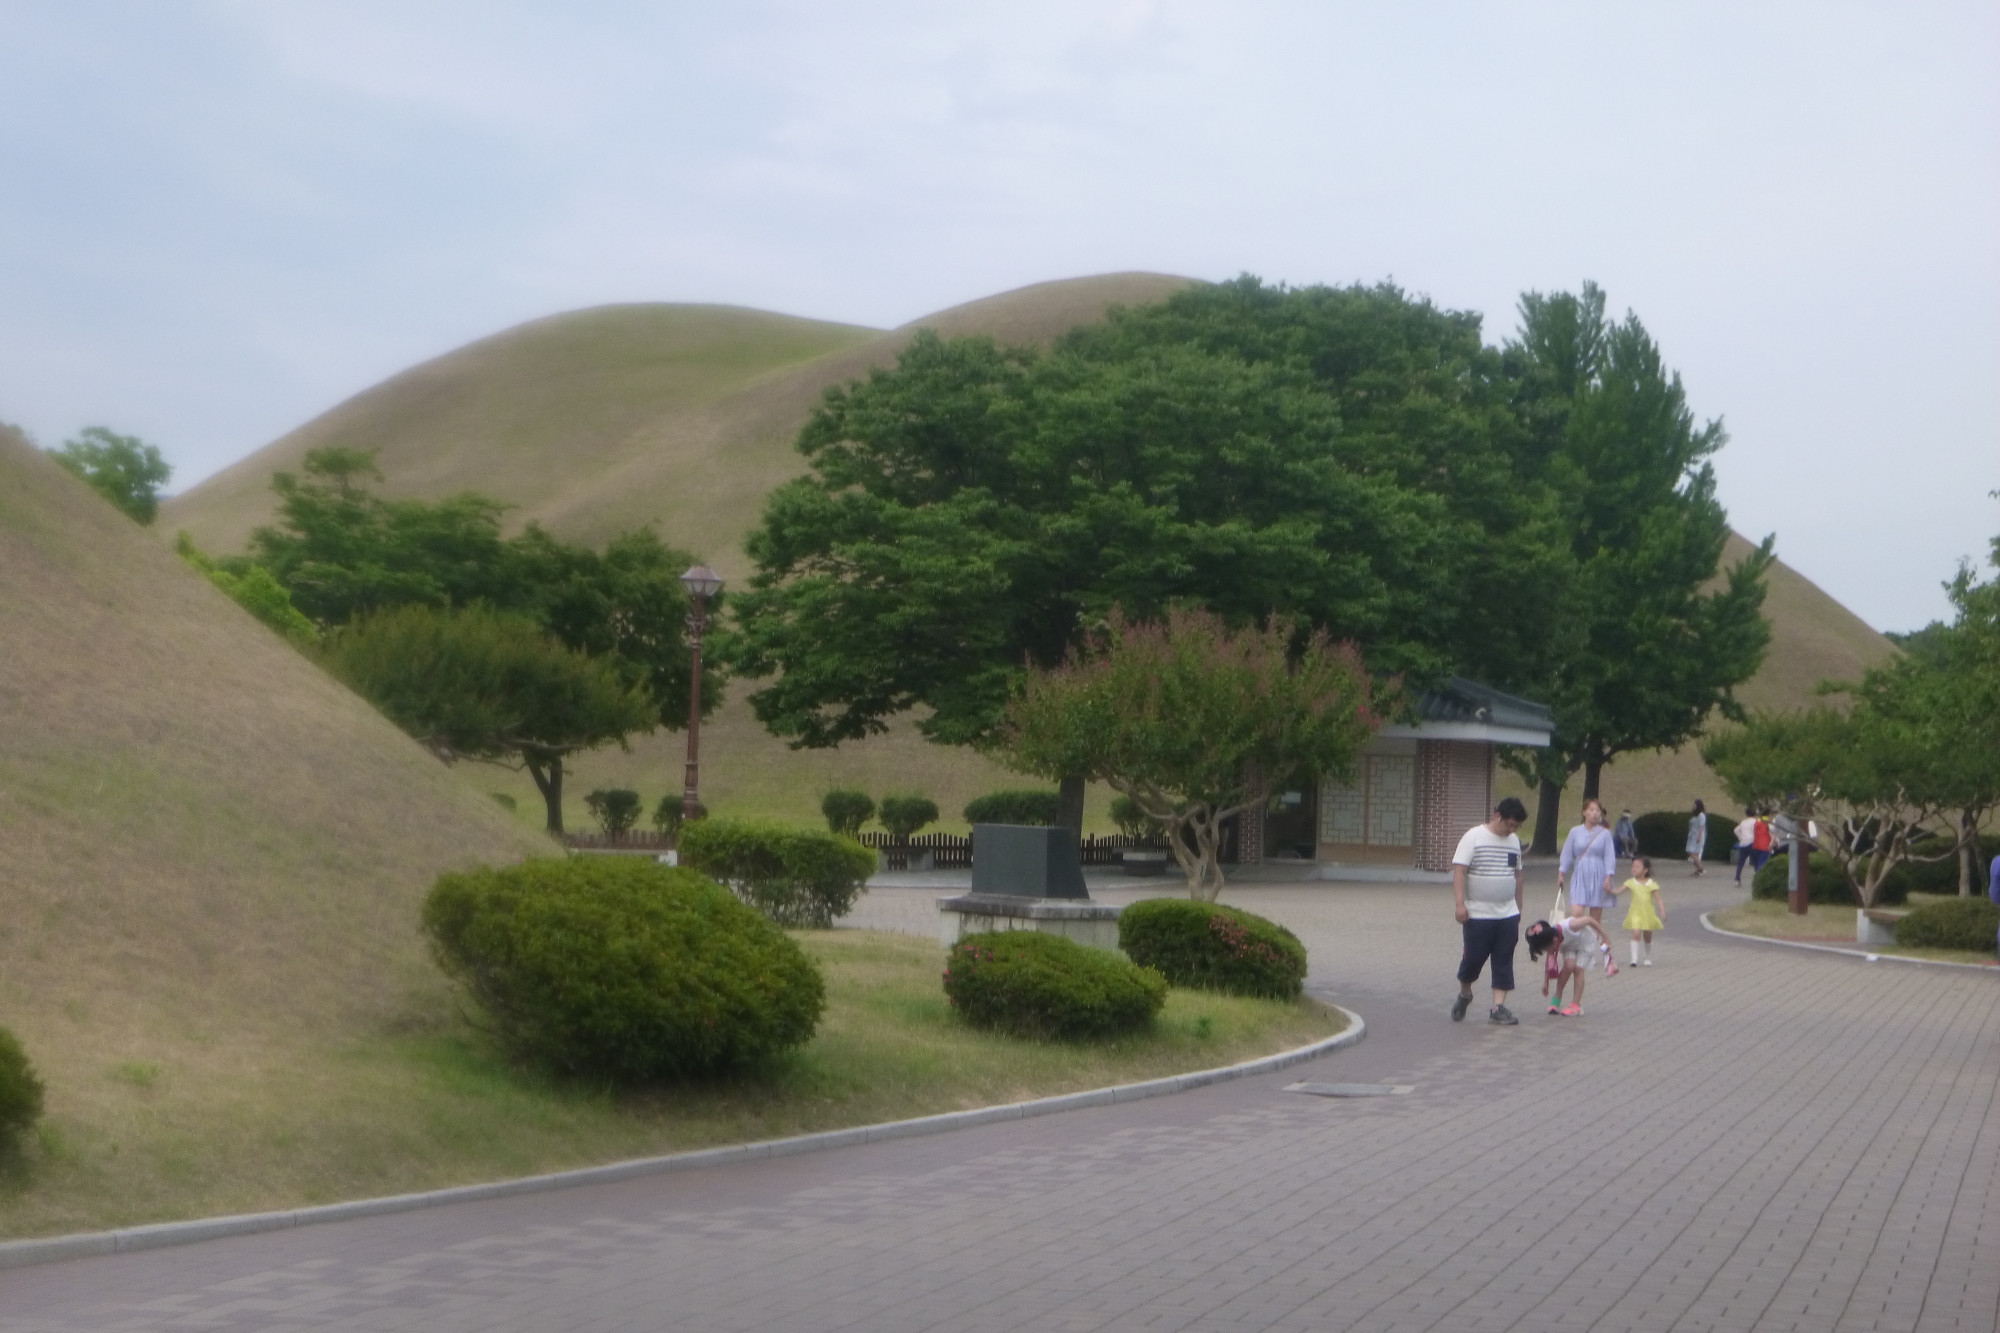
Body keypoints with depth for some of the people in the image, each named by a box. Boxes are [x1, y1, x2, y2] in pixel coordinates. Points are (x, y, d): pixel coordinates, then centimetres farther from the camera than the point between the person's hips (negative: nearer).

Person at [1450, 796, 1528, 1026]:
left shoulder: (1514, 841, 10)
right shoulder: (1474, 837, -9)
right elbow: (1459, 870, -14)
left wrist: (1518, 907, 21)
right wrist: (1459, 902, -22)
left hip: (1508, 914, 5)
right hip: (1478, 914, -5)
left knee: (1504, 961, 2)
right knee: (1474, 957, 1)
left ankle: (1498, 1007, 4)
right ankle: (1464, 994, 26)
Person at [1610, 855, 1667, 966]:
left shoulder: (1651, 884, -5)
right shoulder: (1631, 882, -2)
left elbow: (1658, 899, -6)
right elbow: (1619, 890, -7)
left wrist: (1662, 911, -16)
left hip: (1648, 914, 1)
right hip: (1635, 913, 0)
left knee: (1647, 937, 13)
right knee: (1636, 934, -17)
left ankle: (1648, 959, 32)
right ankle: (1635, 959, -15)